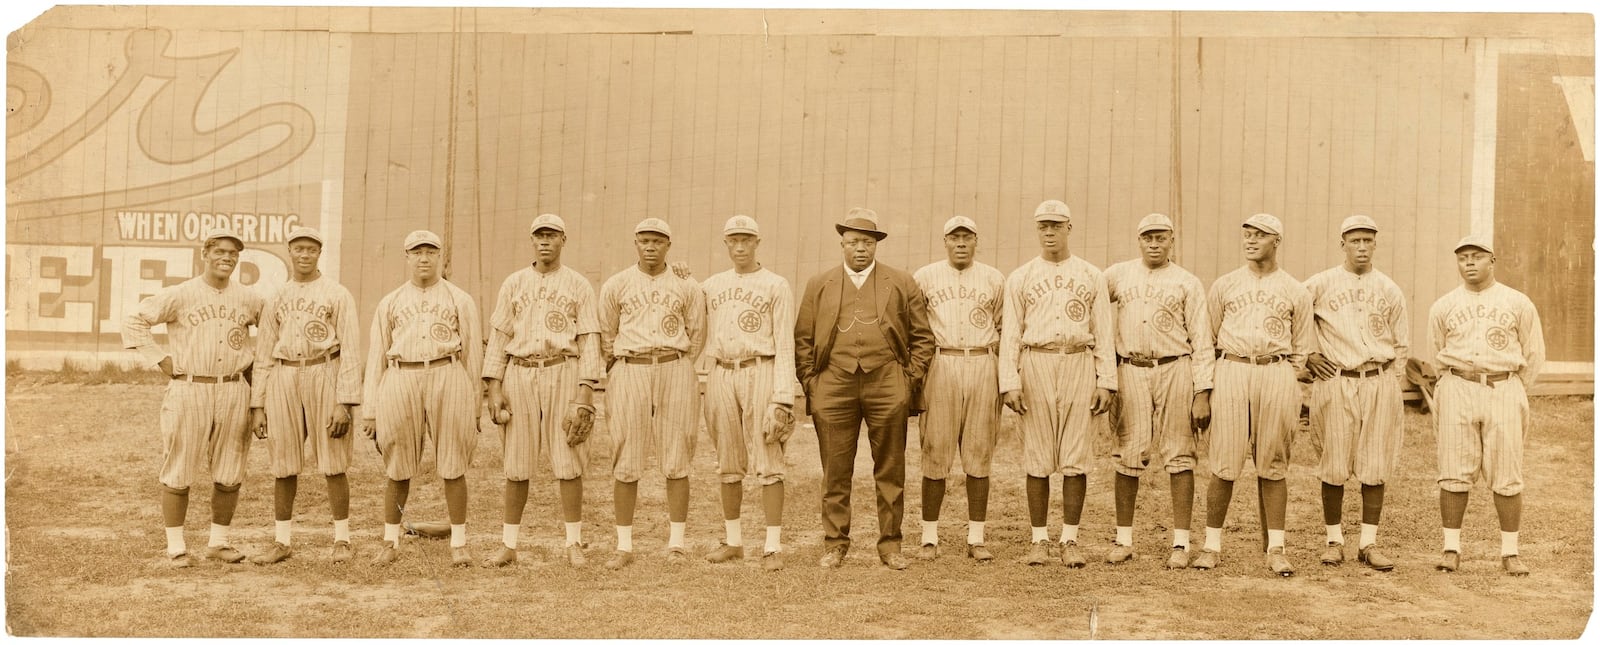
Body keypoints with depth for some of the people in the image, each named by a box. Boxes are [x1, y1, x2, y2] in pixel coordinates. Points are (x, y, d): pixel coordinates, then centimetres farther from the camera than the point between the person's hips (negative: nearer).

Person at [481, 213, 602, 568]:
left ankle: (574, 544, 8)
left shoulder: (578, 285, 5)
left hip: (563, 374, -2)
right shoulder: (513, 283, 11)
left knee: (568, 462, -2)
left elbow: (589, 340, 1)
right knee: (516, 463, 5)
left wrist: (586, 390, -8)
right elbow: (498, 336, 9)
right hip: (519, 375, 2)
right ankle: (508, 545, 13)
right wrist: (494, 387, 0)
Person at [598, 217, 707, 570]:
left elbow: (697, 335, 14)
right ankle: (624, 546, 9)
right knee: (626, 463, 0)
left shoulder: (687, 286, 6)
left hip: (675, 371, 0)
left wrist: (677, 370, 12)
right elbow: (606, 335, 13)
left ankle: (677, 543, 11)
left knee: (677, 461, 2)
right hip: (630, 372, 0)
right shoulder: (615, 285, 6)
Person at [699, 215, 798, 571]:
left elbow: (784, 345, -5)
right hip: (721, 375, 5)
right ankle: (733, 541, 20)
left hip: (760, 373, -4)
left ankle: (773, 546, 0)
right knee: (728, 463, 10)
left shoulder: (776, 286, 0)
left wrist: (782, 397, -12)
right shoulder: (711, 285, 14)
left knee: (768, 463, -4)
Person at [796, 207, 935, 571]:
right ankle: (834, 544, 13)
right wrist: (809, 384, 3)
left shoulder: (902, 284, 10)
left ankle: (890, 544, 13)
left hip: (887, 387, 0)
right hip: (833, 387, 1)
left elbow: (922, 337, 10)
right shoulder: (819, 285, 13)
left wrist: (911, 380, 1)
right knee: (835, 473, 3)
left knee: (890, 472, 4)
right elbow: (803, 340, 12)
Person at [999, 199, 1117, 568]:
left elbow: (1104, 333, 7)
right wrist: (1010, 382, -6)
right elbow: (1010, 334, 4)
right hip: (1036, 364, 0)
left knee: (1075, 457, 0)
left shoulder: (1091, 276, 10)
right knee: (1037, 456, 2)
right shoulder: (1020, 278, 8)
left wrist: (1105, 381, -1)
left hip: (1079, 364, 0)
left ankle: (1070, 540, 7)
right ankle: (1039, 540, 9)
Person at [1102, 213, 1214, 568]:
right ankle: (1123, 539, 12)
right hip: (1130, 372, 2)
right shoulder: (1117, 274, 12)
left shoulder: (1187, 283, 6)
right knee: (1128, 455, 3)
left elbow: (1201, 342, 3)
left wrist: (1203, 393, -6)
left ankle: (1181, 542, 6)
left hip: (1174, 370, -1)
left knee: (1179, 455, 0)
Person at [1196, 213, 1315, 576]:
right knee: (1224, 464, -2)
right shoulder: (1224, 285, 12)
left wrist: (1290, 396, 3)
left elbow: (1302, 350, 12)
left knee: (1273, 466, 3)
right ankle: (1212, 545, 6)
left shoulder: (1295, 292, 11)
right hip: (1230, 371, 0)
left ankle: (1275, 549, 9)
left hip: (1277, 373, 0)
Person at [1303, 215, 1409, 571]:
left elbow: (1401, 345, 16)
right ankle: (1334, 540, 11)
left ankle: (1369, 543, 10)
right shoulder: (1320, 285, 3)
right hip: (1335, 382, -2)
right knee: (1334, 465, 0)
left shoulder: (1390, 290, 10)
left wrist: (1391, 388, 9)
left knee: (1375, 466, 2)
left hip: (1379, 383, 2)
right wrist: (1306, 355, 1)